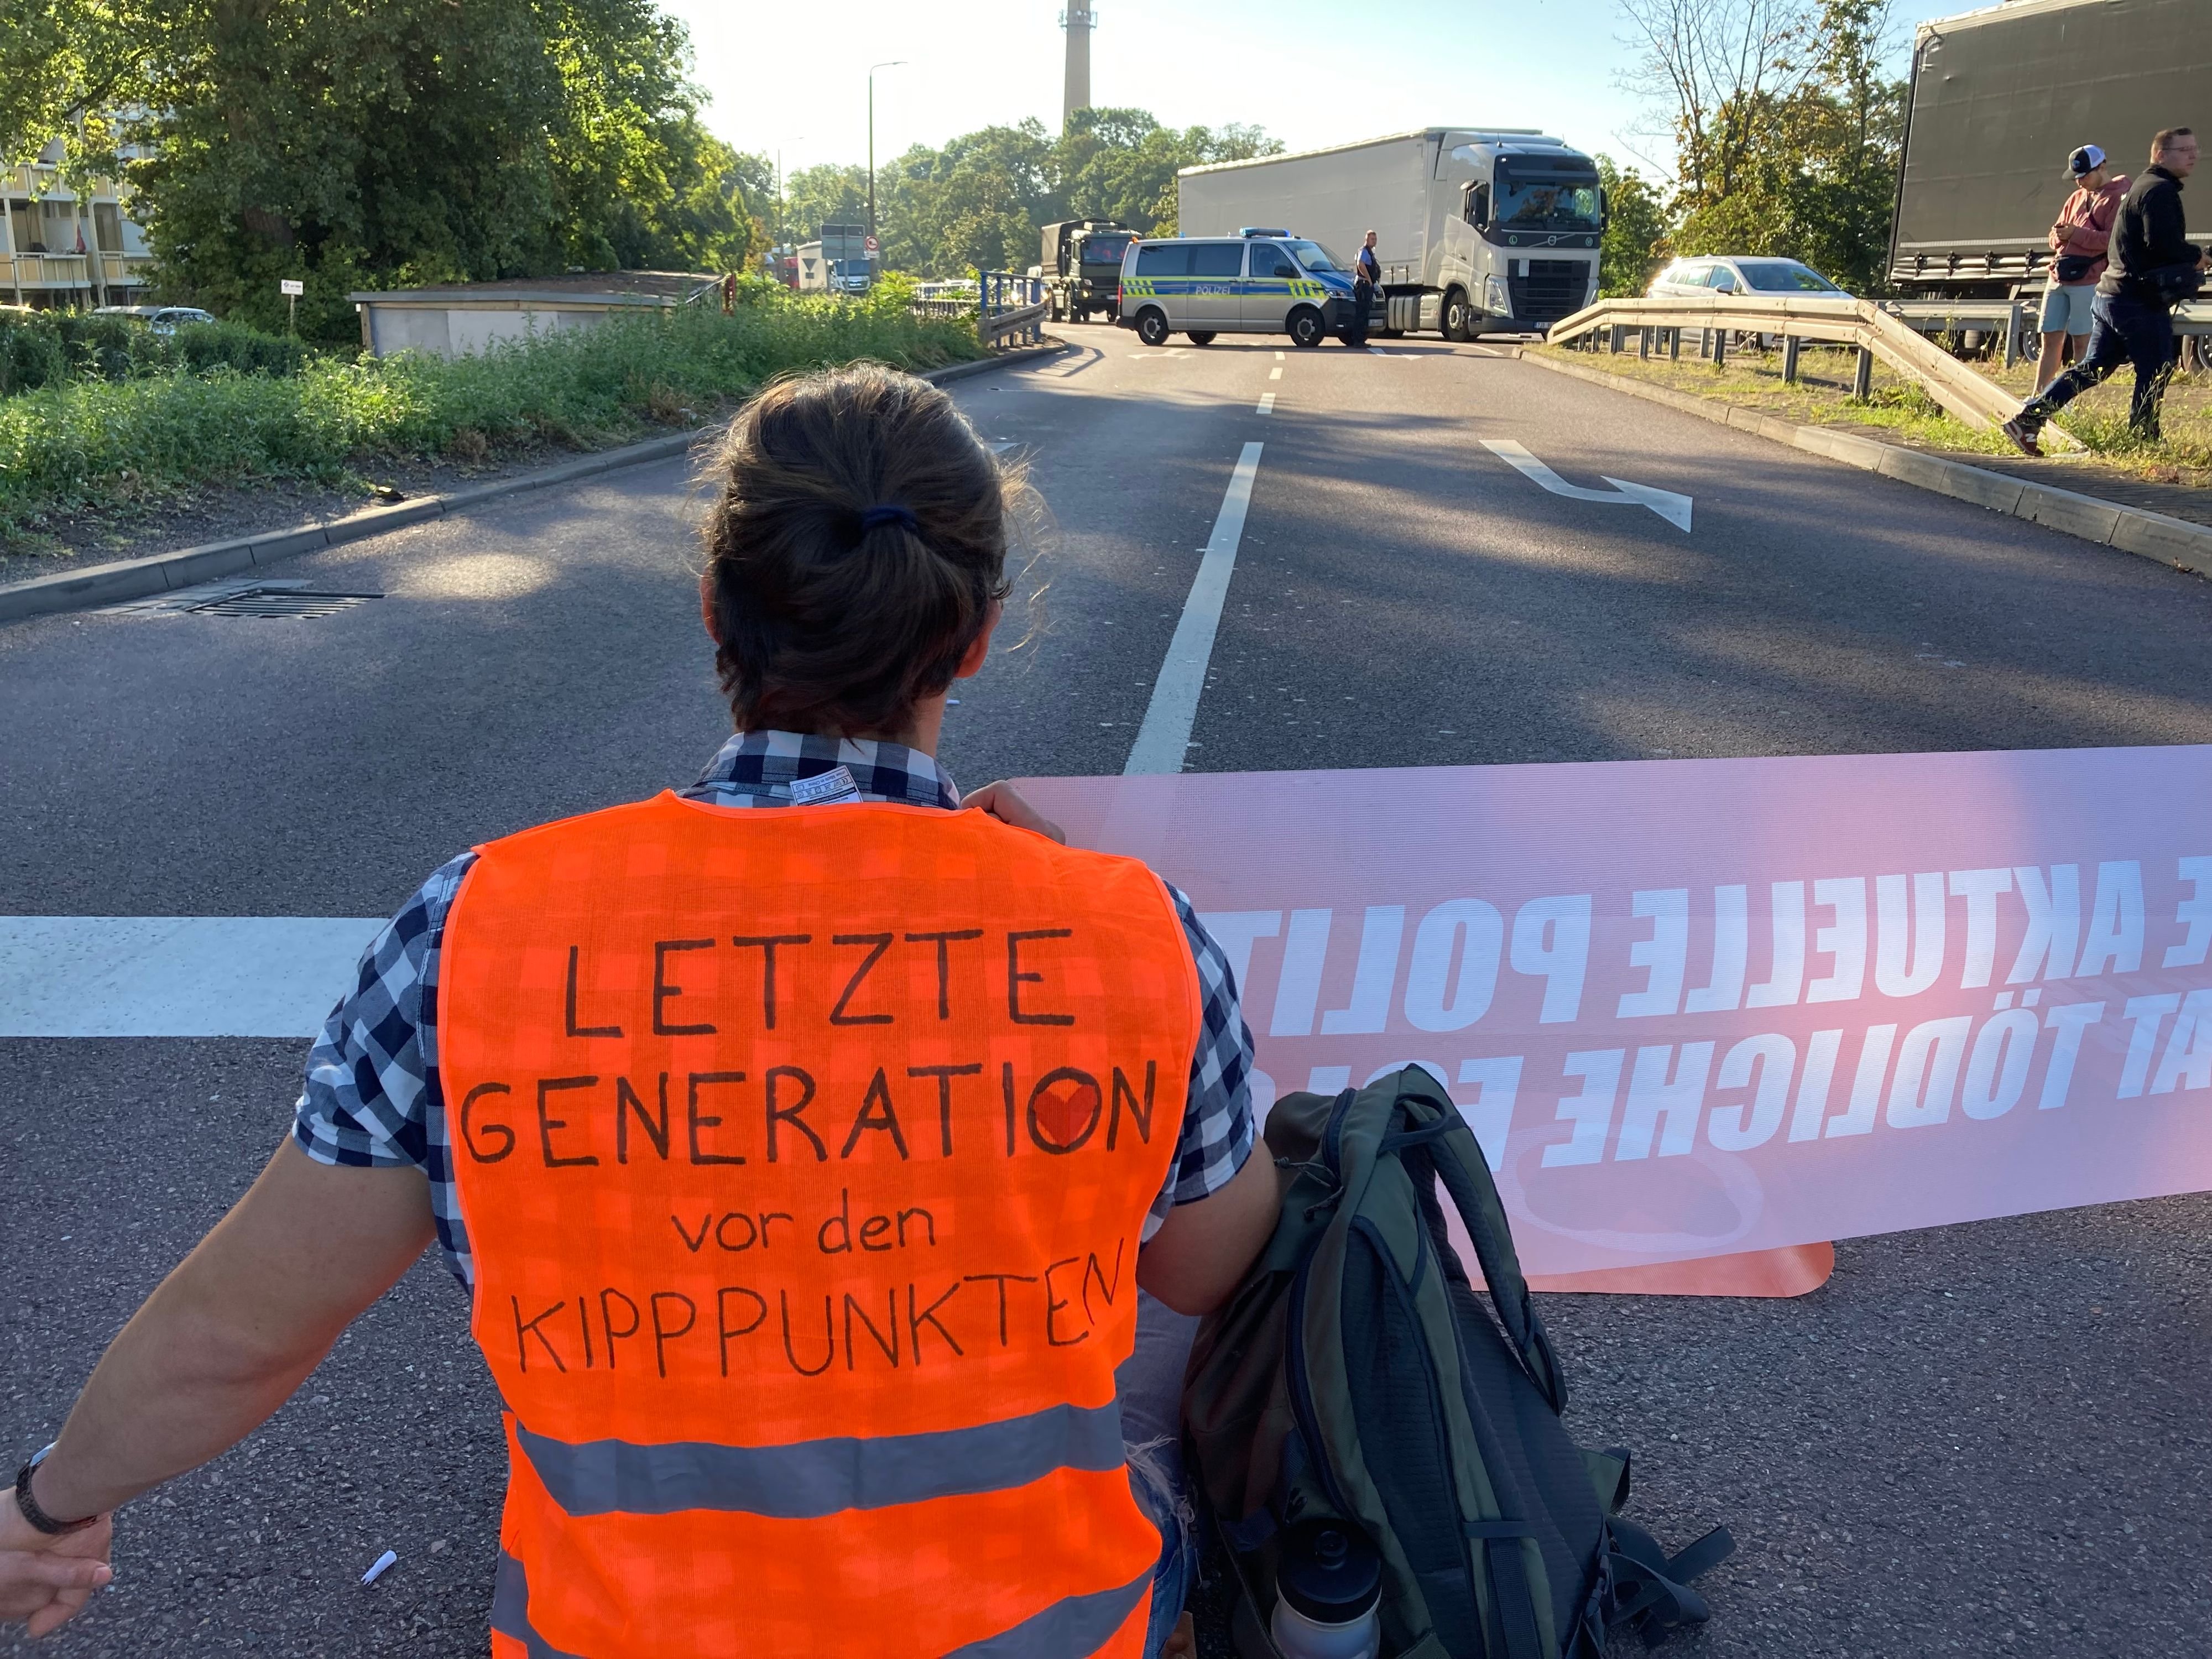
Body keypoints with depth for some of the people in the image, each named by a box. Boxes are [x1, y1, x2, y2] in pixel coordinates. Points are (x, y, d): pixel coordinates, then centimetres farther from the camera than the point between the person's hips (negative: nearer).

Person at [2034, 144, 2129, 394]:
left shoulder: (2120, 197, -4)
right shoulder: (2077, 197, 20)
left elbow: (2114, 240, -15)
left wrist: (2076, 234, -18)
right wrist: (2058, 236, -3)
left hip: (2089, 281, -7)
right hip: (2058, 278, 7)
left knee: (2082, 344, -5)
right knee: (2051, 340, 7)